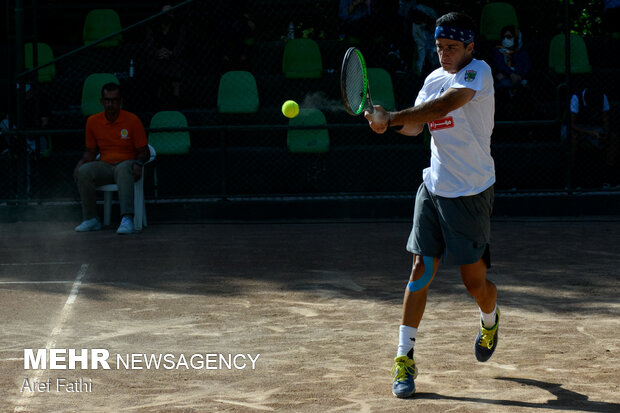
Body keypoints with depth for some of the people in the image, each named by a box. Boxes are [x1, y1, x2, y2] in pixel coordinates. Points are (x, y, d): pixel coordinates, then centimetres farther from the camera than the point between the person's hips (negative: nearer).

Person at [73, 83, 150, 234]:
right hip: (104, 165, 3)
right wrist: (81, 163, -5)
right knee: (84, 172, -29)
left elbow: (144, 152, 0)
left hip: (126, 164, -3)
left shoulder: (132, 120, -3)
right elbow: (91, 151, 16)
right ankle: (91, 219, -21)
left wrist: (138, 163, -22)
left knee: (123, 169, -40)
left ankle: (127, 219, -51)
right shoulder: (93, 121, 6)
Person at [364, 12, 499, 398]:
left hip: (472, 193, -5)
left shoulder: (478, 72, -12)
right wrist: (389, 120, -12)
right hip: (434, 188, 5)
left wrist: (391, 117, -34)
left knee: (475, 281, 3)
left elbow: (446, 105, -29)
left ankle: (490, 320, 39)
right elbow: (416, 125, 10)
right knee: (421, 271, -4)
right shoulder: (434, 78, 10)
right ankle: (405, 358, -1)